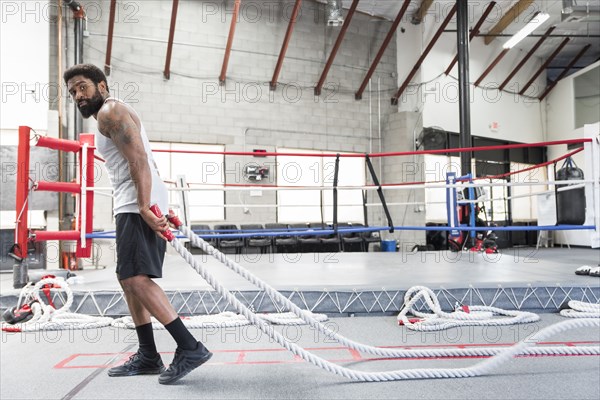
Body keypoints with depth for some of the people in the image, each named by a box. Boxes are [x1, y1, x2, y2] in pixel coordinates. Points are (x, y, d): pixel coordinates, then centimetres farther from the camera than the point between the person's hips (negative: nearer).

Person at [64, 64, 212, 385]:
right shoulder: (113, 116, 28)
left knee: (136, 278, -16)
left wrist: (144, 207, -26)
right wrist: (155, 210, 19)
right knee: (130, 280, 11)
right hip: (135, 207, 11)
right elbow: (143, 164, 25)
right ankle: (148, 355, 16)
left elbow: (139, 159, -18)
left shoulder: (110, 111, -3)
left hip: (137, 207, -11)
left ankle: (190, 348, -17)